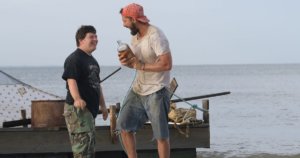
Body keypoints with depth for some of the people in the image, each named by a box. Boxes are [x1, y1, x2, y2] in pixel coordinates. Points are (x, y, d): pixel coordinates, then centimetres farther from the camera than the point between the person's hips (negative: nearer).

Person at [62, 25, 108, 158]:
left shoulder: (92, 60, 19)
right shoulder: (74, 59, -12)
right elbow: (71, 81, -25)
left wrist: (103, 105, 27)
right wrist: (77, 99, -41)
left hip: (90, 108, 10)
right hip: (78, 108, -10)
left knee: (90, 145, 16)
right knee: (83, 142, -16)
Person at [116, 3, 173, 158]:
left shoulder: (155, 36, -19)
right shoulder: (135, 36, 8)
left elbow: (167, 64, -27)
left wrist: (141, 66, -24)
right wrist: (126, 61, -4)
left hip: (156, 91, -8)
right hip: (137, 89, 8)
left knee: (161, 135, -3)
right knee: (124, 126, 7)